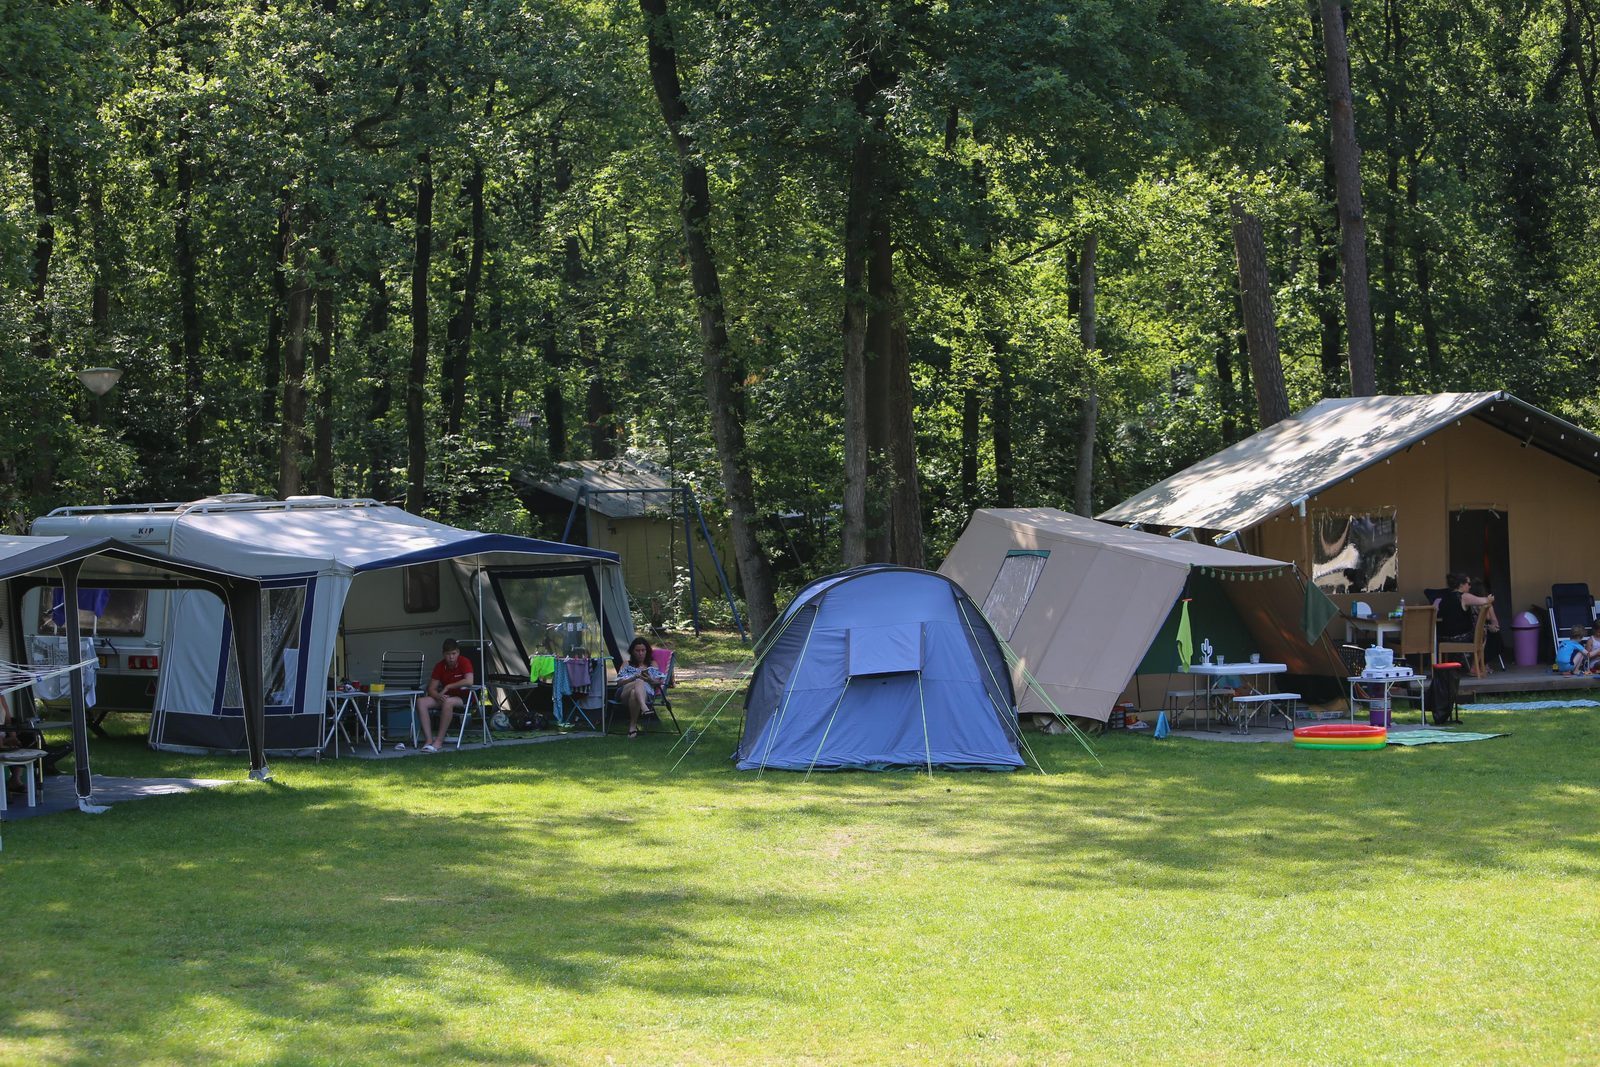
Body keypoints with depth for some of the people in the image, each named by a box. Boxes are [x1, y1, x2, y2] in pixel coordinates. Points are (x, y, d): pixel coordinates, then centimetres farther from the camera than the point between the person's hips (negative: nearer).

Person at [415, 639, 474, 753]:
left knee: (448, 702, -40)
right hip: (445, 697, 5)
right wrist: (438, 696, -23)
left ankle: (439, 742, -37)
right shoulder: (440, 666, 1)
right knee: (421, 702, -19)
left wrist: (448, 687, -24)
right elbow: (431, 689, 0)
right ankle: (429, 740, -29)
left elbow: (469, 681, -30)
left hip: (463, 698, -5)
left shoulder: (464, 662, -13)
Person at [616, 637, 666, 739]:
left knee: (634, 693, -40)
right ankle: (644, 708, -62)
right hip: (625, 692, 0)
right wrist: (634, 678, -5)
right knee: (640, 682, -36)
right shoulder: (627, 665, 27)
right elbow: (619, 682, 11)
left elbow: (661, 682, 14)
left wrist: (651, 680, -8)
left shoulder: (652, 664, 28)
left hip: (646, 693, 0)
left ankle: (633, 726, -40)